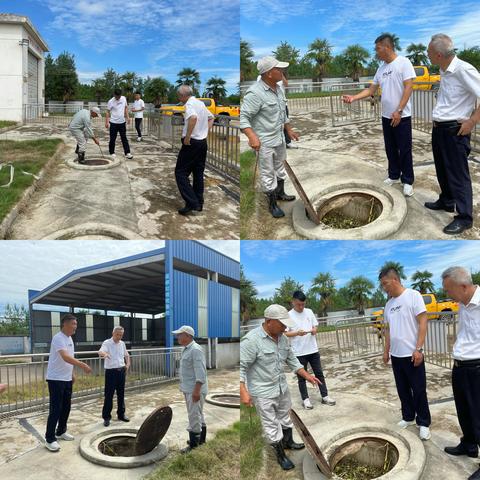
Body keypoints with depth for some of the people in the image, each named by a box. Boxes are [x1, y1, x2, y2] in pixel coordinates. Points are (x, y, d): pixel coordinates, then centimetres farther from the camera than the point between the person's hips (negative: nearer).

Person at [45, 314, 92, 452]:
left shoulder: (69, 338, 9)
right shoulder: (58, 338, -21)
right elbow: (65, 357, -35)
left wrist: (72, 373, 18)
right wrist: (83, 365, -43)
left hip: (67, 379, 9)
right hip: (56, 379, -9)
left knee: (66, 407, 15)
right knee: (55, 409, -6)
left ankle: (61, 432, 28)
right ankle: (50, 439, 2)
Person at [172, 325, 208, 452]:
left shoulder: (195, 350, -19)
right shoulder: (186, 349, 12)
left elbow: (200, 371, -24)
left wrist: (196, 390, -27)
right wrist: (184, 387, 19)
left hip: (195, 390, -10)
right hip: (189, 389, 10)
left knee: (194, 416, -5)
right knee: (198, 414, 20)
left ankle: (193, 445, 1)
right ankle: (201, 439, 33)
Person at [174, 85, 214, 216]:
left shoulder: (189, 104, -14)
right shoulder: (201, 103, 14)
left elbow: (193, 117, -35)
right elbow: (211, 118, 28)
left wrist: (187, 136, -27)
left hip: (192, 143, -9)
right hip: (203, 142, 9)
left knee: (181, 172, -3)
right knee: (198, 173, 15)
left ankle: (191, 203, -11)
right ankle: (199, 203, 18)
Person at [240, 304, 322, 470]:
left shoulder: (282, 337, 0)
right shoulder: (251, 340, -25)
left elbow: (292, 360, 11)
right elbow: (241, 367, -23)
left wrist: (307, 376, 6)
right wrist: (243, 392, -27)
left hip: (282, 387, 7)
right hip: (263, 392, -7)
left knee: (285, 417, 25)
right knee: (271, 425, 7)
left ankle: (288, 442, 47)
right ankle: (280, 455, 25)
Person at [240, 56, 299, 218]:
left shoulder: (278, 89, 5)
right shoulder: (255, 93, -23)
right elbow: (243, 116, -24)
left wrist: (289, 130, 22)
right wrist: (252, 136, -34)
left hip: (279, 138, 9)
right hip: (264, 142, -8)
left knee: (280, 168, 24)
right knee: (268, 174, 4)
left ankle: (280, 193, 44)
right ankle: (272, 204, 18)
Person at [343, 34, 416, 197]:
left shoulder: (403, 62, -10)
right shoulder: (381, 69, 11)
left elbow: (408, 87, -15)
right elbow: (371, 90, 16)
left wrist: (399, 111, -19)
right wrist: (354, 97, 2)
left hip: (402, 116, -7)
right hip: (386, 116, 7)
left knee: (404, 150, -1)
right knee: (390, 149, 14)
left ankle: (407, 181, 7)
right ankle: (394, 175, 27)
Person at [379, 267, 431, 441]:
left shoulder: (413, 295, -11)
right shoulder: (389, 304, 10)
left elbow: (422, 323, -14)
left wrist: (418, 349, -18)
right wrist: (386, 350, 14)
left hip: (412, 354, -6)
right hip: (396, 355, 6)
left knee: (419, 390, 3)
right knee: (403, 389, 15)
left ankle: (423, 423, 15)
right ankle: (408, 417, 29)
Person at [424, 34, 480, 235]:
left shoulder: (464, 70, -20)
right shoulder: (444, 71, 7)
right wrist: (437, 119, 15)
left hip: (454, 130, -9)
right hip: (439, 128, 9)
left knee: (457, 173, -3)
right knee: (442, 168, 20)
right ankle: (446, 201, 38)